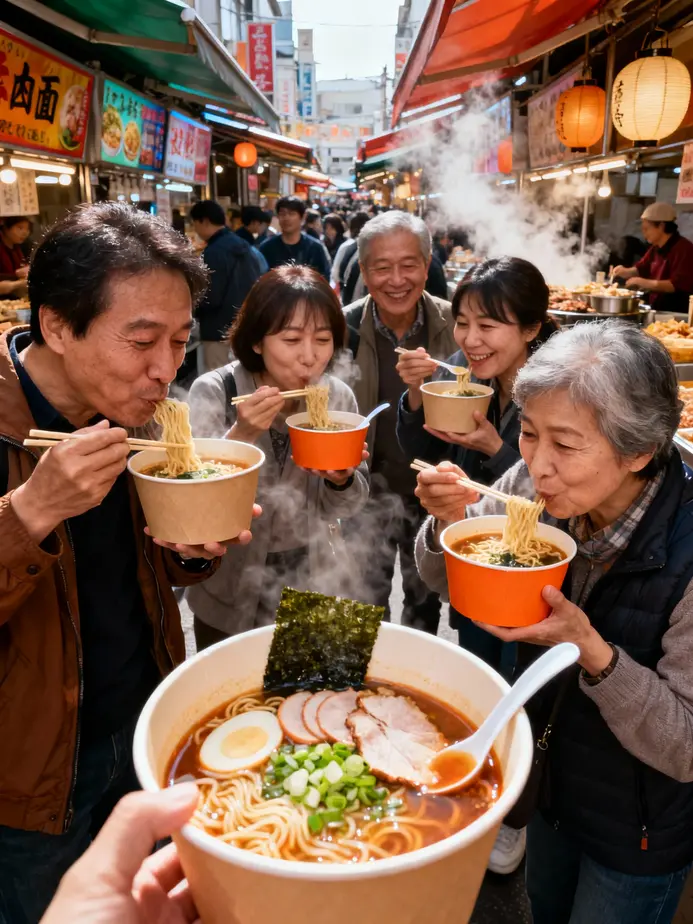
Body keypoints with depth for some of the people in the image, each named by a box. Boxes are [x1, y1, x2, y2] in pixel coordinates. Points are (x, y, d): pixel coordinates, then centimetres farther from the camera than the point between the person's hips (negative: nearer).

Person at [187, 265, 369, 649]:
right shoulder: (214, 392, -17)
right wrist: (239, 435, -34)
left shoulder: (338, 396, -8)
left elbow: (342, 509, -1)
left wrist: (342, 478, -23)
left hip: (310, 592, 3)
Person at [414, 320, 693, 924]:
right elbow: (444, 580, -7)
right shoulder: (536, 487, -22)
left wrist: (591, 648, -40)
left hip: (639, 833, -4)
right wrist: (448, 521, -28)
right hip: (553, 777, 4)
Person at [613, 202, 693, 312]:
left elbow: (678, 285, -24)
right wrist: (626, 271, 3)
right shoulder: (656, 248, 13)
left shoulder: (684, 249, -15)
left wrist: (645, 283, -23)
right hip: (656, 310, 8)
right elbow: (641, 269, 25)